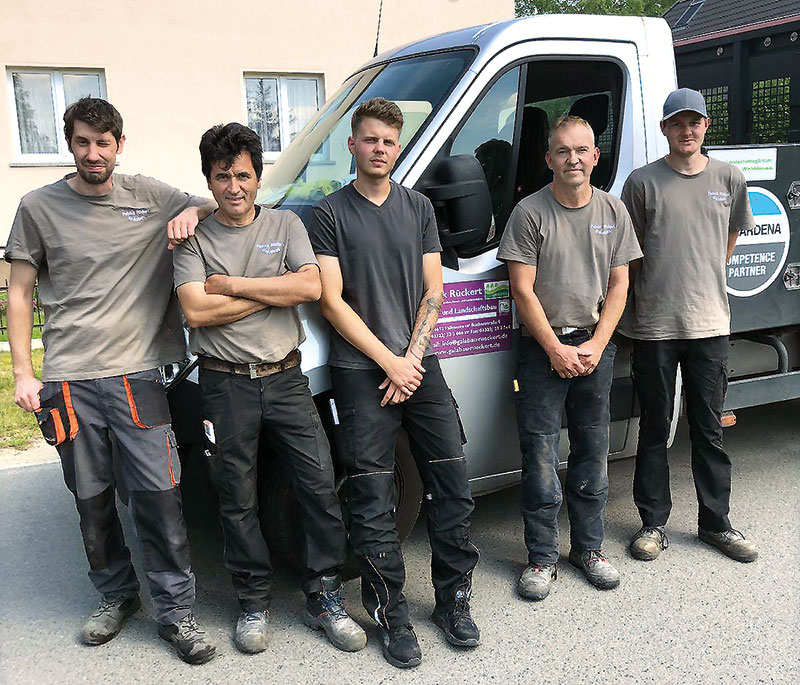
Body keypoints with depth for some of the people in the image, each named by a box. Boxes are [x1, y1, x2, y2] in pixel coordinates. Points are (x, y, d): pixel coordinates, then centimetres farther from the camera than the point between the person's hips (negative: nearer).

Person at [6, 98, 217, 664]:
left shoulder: (150, 197, 8)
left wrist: (193, 211, -4)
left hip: (136, 372, 0)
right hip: (68, 379, 1)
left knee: (159, 494, -4)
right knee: (92, 501, 10)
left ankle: (176, 611, 10)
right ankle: (117, 595, 31)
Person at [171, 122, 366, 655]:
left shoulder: (286, 225, 7)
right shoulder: (194, 238, 2)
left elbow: (311, 287, -9)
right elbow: (197, 311, -13)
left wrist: (234, 284, -10)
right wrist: (277, 291, -8)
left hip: (285, 377, 1)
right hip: (226, 385, -1)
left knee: (321, 484, -1)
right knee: (239, 502, 8)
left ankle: (326, 599, 15)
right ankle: (255, 604, 26)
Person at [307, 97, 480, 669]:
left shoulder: (418, 208, 13)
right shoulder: (330, 215, 2)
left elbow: (432, 290, 9)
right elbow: (332, 302, -5)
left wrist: (413, 356, -5)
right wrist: (390, 362, -9)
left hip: (420, 365, 4)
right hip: (360, 372, -3)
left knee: (453, 486, 4)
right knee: (374, 502, 1)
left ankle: (454, 600, 21)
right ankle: (392, 615, 15)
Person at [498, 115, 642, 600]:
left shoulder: (614, 211, 7)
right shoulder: (530, 212, -5)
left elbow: (618, 286, 6)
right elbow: (523, 290, -8)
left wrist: (594, 347, -6)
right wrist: (556, 349, -11)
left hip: (596, 346, 4)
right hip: (543, 347, -3)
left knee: (593, 452, 11)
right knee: (541, 455, -1)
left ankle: (589, 548, 25)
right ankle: (543, 557, 11)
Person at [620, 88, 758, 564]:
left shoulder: (729, 179, 8)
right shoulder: (644, 182, -1)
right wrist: (652, 293, 5)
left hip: (710, 323, 2)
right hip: (655, 324, -2)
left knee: (709, 429, 11)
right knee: (655, 429, 7)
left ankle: (716, 522, 25)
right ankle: (653, 523, 19)